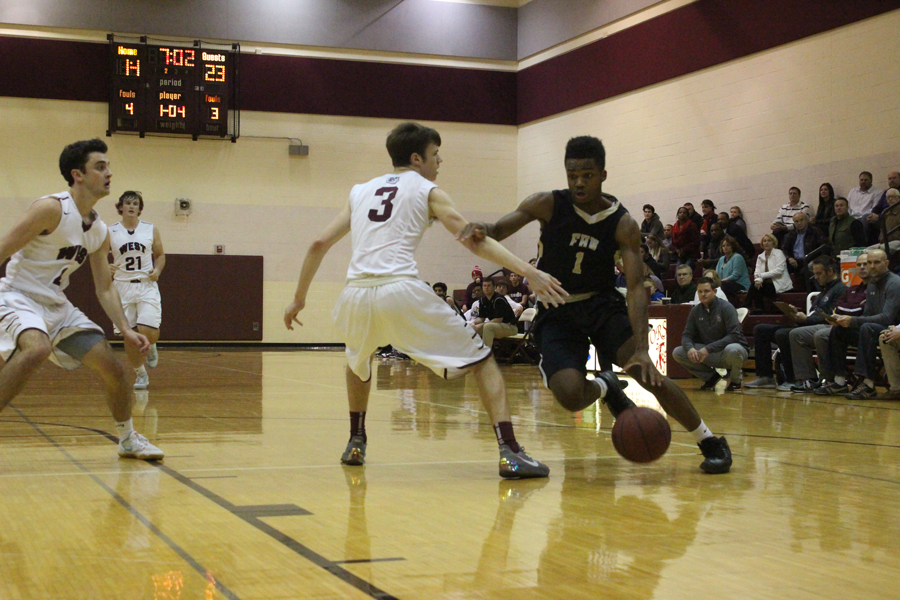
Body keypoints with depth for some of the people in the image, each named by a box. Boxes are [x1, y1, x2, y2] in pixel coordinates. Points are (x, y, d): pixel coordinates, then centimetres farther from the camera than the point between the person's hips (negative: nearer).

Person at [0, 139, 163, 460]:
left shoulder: (100, 231, 5)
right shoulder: (52, 209, -18)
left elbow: (105, 287, 12)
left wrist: (126, 330, 1)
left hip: (57, 305, 8)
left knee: (112, 367, 4)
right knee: (37, 349, -38)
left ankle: (128, 439, 25)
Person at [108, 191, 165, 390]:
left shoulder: (151, 230, 4)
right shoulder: (110, 232, 2)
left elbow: (160, 255, 13)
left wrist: (157, 270, -6)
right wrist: (106, 268, -14)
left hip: (147, 286, 0)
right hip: (122, 287, 1)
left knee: (149, 332, -17)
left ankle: (151, 347, 21)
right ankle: (140, 374, 20)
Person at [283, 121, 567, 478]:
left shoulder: (361, 191, 25)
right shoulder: (427, 191, 12)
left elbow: (319, 244, 21)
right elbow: (473, 240, 0)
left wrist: (299, 298, 29)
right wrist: (526, 270, -5)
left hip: (357, 294, 5)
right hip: (402, 291, -4)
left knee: (358, 362, 39)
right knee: (482, 361, 6)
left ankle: (356, 443, 37)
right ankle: (509, 452, -8)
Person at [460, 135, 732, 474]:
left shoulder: (623, 224, -12)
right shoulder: (548, 205, -10)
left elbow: (635, 286, -18)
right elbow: (499, 230, -10)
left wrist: (641, 348, -32)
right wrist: (482, 231, -38)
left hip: (602, 305, 0)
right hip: (556, 312, 0)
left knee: (647, 373, -24)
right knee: (570, 397, -22)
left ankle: (711, 443, -7)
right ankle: (604, 388, 16)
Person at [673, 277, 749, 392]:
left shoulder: (726, 308, -14)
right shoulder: (696, 311, 2)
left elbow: (734, 335, -23)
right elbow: (686, 335, 2)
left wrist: (709, 348, -31)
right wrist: (690, 348, -23)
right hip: (711, 354, 5)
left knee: (732, 350, -41)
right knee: (677, 353, -11)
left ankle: (735, 379, -6)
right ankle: (711, 377, 6)